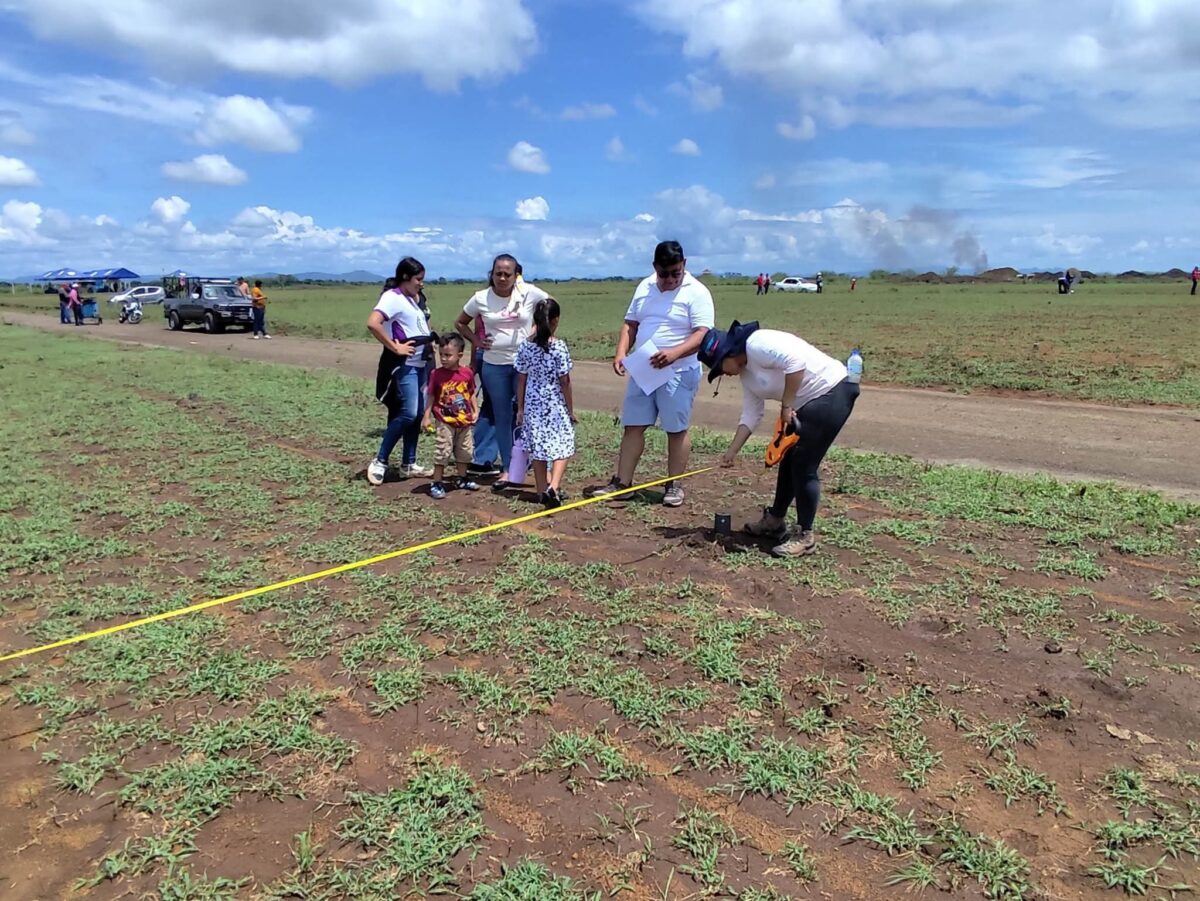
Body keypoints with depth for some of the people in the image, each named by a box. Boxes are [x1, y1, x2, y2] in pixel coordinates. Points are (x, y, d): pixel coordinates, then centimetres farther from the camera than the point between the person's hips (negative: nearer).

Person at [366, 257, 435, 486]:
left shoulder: (415, 299, 15)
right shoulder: (393, 297, -11)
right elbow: (372, 323, -27)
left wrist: (428, 342, 13)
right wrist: (395, 348, -22)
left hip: (421, 362, 9)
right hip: (404, 364, -9)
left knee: (418, 414, 8)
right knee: (408, 413, -16)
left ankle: (408, 465, 16)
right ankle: (380, 461, -3)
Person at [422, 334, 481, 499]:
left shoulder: (467, 373, -4)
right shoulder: (437, 374, -10)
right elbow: (431, 396, -5)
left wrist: (475, 412, 3)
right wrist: (427, 417, -8)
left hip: (464, 421, 3)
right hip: (444, 422, -3)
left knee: (464, 451, 16)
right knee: (442, 452, -2)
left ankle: (462, 479, 33)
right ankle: (437, 483, 6)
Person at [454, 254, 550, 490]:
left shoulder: (529, 293, -6)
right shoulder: (481, 298, -2)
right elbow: (460, 323, 13)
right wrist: (476, 340, 0)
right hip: (494, 366, 2)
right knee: (502, 417, 8)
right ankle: (507, 469, 18)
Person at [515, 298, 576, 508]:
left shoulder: (526, 346, -1)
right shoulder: (559, 346, -13)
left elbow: (521, 381, 3)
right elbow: (564, 382, -9)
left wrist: (520, 408, 12)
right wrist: (571, 409, 0)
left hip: (533, 404, 4)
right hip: (555, 404, -4)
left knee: (538, 449, 11)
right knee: (561, 447, 3)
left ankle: (542, 491, 19)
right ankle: (554, 486, -16)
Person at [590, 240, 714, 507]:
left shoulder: (696, 292, -10)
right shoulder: (645, 287, 9)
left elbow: (702, 335, -19)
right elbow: (630, 324, 13)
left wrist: (674, 353, -34)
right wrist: (621, 353, -4)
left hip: (678, 372, -5)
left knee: (677, 429, 3)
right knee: (633, 426, 6)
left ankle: (674, 485, 15)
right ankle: (621, 482, 13)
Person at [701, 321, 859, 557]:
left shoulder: (756, 344, -19)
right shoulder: (746, 373, 11)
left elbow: (796, 361, -31)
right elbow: (751, 415, 12)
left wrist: (786, 405, -23)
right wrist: (732, 452, 11)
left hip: (832, 393, -10)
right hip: (808, 403, 11)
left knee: (803, 466, -7)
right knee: (789, 460, 18)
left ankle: (805, 536, 5)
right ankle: (775, 521, 33)